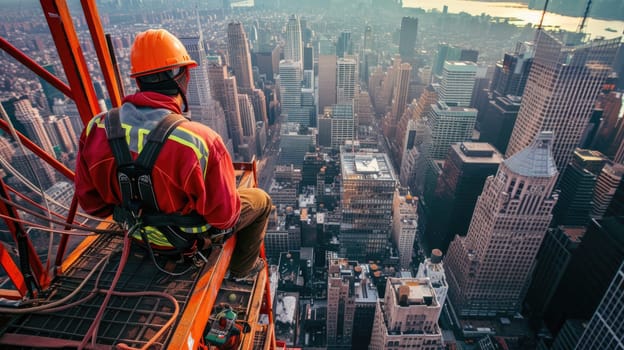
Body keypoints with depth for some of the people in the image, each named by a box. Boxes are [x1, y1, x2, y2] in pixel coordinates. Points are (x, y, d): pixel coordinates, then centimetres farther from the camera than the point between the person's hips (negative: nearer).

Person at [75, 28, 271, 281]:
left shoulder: (96, 130, -18)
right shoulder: (199, 141, -37)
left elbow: (90, 201, -4)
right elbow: (223, 216, -26)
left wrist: (134, 207, 13)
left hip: (139, 233, 6)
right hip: (188, 238, -5)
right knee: (260, 200, 17)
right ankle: (242, 268, 37)